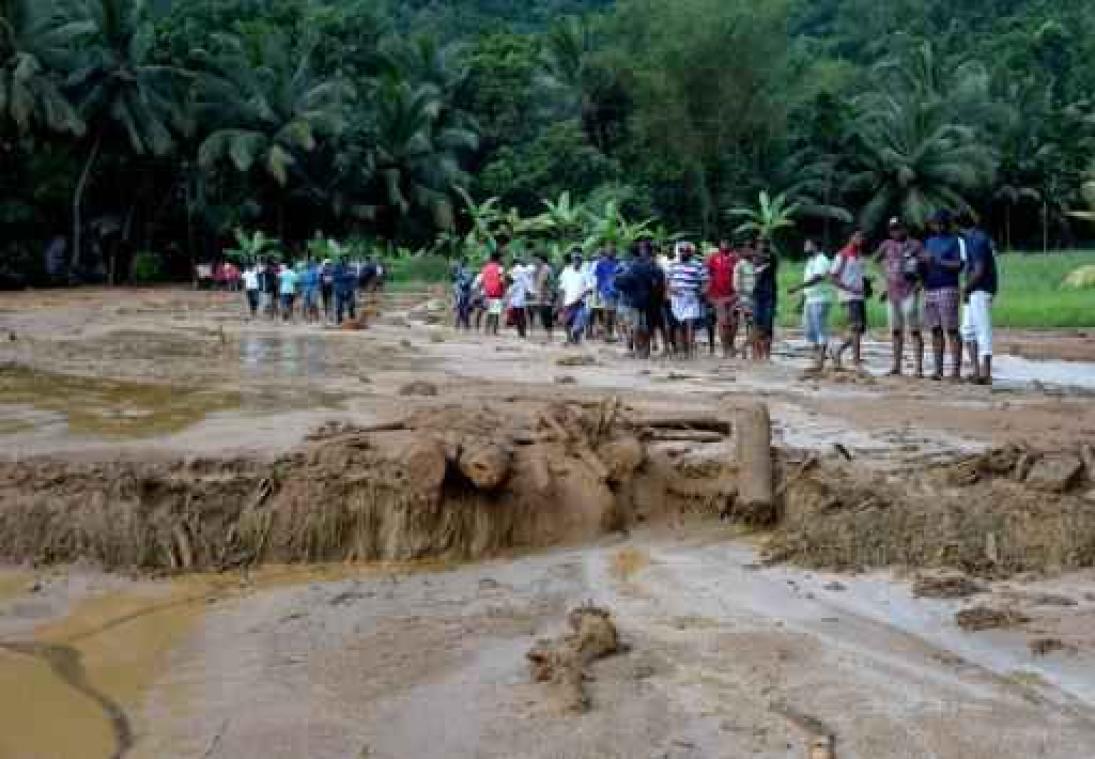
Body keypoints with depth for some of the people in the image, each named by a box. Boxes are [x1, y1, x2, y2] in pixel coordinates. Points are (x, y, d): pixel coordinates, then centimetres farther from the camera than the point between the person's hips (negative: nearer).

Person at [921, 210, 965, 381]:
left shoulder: (955, 241, 1)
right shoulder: (929, 241, 20)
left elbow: (959, 265, -10)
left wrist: (936, 260, -15)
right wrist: (921, 261, 1)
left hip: (948, 289, -6)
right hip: (929, 290, 6)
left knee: (951, 330, -9)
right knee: (935, 331, 4)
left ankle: (956, 370, -10)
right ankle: (938, 369, 6)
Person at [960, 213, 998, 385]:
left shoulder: (976, 241, -16)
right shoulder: (983, 237, 15)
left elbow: (978, 271, -22)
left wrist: (966, 289, -11)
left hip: (980, 290, -10)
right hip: (977, 292, 10)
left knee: (983, 331, -8)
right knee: (969, 330, 15)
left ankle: (986, 374, -6)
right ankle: (976, 370, 17)